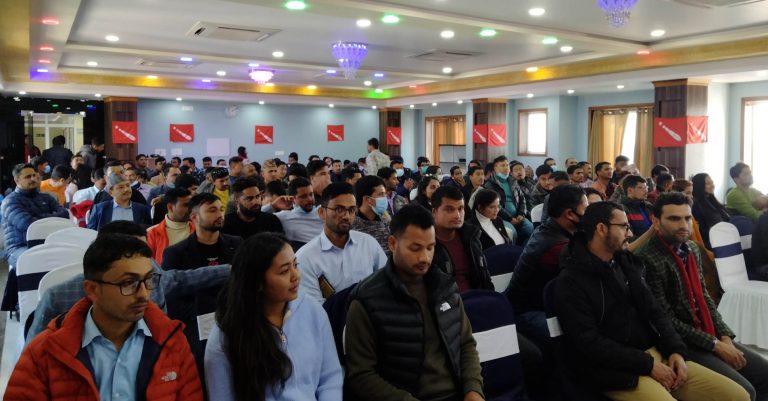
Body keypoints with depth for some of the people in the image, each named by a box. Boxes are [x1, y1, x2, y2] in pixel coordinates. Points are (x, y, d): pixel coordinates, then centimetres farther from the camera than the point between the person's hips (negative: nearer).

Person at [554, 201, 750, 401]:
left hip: (655, 354, 8)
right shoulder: (570, 282, -12)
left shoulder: (626, 263, 12)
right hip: (615, 370, -7)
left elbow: (654, 311, 13)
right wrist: (648, 365, -15)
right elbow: (589, 343, -17)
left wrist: (675, 350, -3)